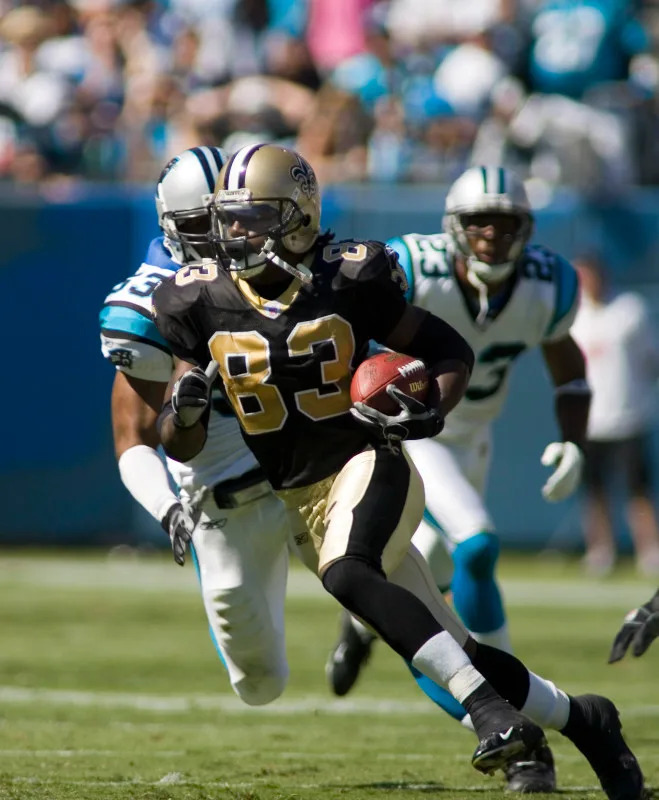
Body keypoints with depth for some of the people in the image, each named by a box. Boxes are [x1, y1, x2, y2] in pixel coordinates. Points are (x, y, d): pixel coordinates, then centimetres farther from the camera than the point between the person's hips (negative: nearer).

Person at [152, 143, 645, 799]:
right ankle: (578, 719, 23)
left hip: (369, 466, -4)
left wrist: (433, 411, -19)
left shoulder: (348, 282, -10)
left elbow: (451, 350, 1)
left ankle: (487, 707, -36)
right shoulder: (203, 304, -2)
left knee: (346, 574, -37)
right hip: (299, 500, 4)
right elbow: (181, 448, 3)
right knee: (452, 653, 4)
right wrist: (182, 411, -21)